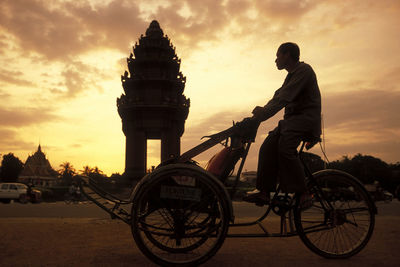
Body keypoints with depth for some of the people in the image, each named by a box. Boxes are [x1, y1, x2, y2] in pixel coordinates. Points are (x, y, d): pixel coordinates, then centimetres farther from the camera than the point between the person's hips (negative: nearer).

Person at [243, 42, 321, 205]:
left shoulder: (303, 70, -8)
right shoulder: (291, 75, 24)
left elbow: (285, 97, -20)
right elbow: (278, 95, 13)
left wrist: (264, 113, -27)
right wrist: (262, 110, -5)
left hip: (306, 118, -9)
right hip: (292, 119, 9)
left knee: (285, 146, -31)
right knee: (268, 147, -11)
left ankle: (302, 193, -23)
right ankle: (263, 191, -13)